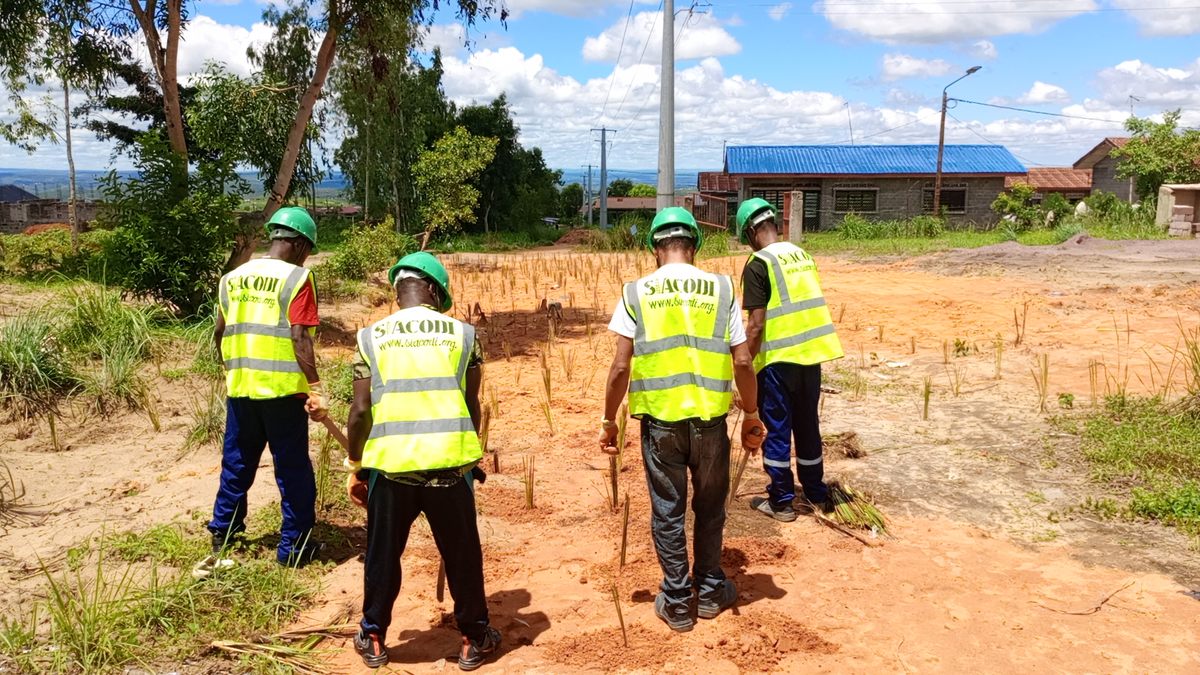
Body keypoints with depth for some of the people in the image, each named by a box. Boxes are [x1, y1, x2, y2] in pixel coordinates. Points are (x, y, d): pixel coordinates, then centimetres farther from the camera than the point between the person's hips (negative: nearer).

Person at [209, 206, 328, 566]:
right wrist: (315, 389, -16)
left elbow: (220, 333, 14)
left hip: (240, 388, 6)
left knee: (237, 463, 20)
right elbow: (300, 338, -17)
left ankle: (223, 532, 33)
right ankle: (294, 546, 12)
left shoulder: (233, 277, 9)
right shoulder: (297, 278, -10)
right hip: (283, 389, -6)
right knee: (293, 469, 5)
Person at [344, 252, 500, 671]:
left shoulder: (372, 336, 4)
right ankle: (473, 639, 27)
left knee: (383, 555, 18)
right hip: (448, 463, 0)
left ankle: (374, 639, 32)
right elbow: (472, 404, 8)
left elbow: (361, 410, 1)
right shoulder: (462, 333, 4)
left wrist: (355, 466, 13)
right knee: (462, 554, 15)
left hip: (390, 464, 1)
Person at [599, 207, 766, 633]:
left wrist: (609, 420, 6)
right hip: (709, 417, 1)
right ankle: (710, 592, 32)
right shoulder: (721, 289, 0)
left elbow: (621, 367, -5)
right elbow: (742, 362, -1)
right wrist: (752, 415, 11)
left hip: (659, 419, -1)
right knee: (710, 506, 18)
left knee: (667, 510, 11)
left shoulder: (636, 293, -1)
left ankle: (677, 603, 22)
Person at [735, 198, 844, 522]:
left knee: (777, 430, 5)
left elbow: (756, 323, -14)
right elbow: (806, 305, 15)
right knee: (808, 425, 18)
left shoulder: (758, 264, -11)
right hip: (812, 353, 7)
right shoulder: (802, 255, 10)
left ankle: (781, 502, 13)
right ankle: (815, 494, 29)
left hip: (779, 359, -7)